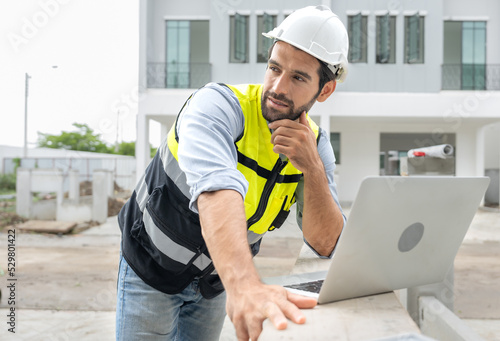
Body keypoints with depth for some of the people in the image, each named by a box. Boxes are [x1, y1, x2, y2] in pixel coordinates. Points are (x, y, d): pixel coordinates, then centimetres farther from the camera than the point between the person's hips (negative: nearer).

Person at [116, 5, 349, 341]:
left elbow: (325, 244, -14)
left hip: (215, 278, 5)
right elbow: (216, 189, -48)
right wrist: (245, 284, -64)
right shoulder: (218, 104, -28)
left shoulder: (315, 144, -11)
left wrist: (313, 169, -30)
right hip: (153, 264, -4)